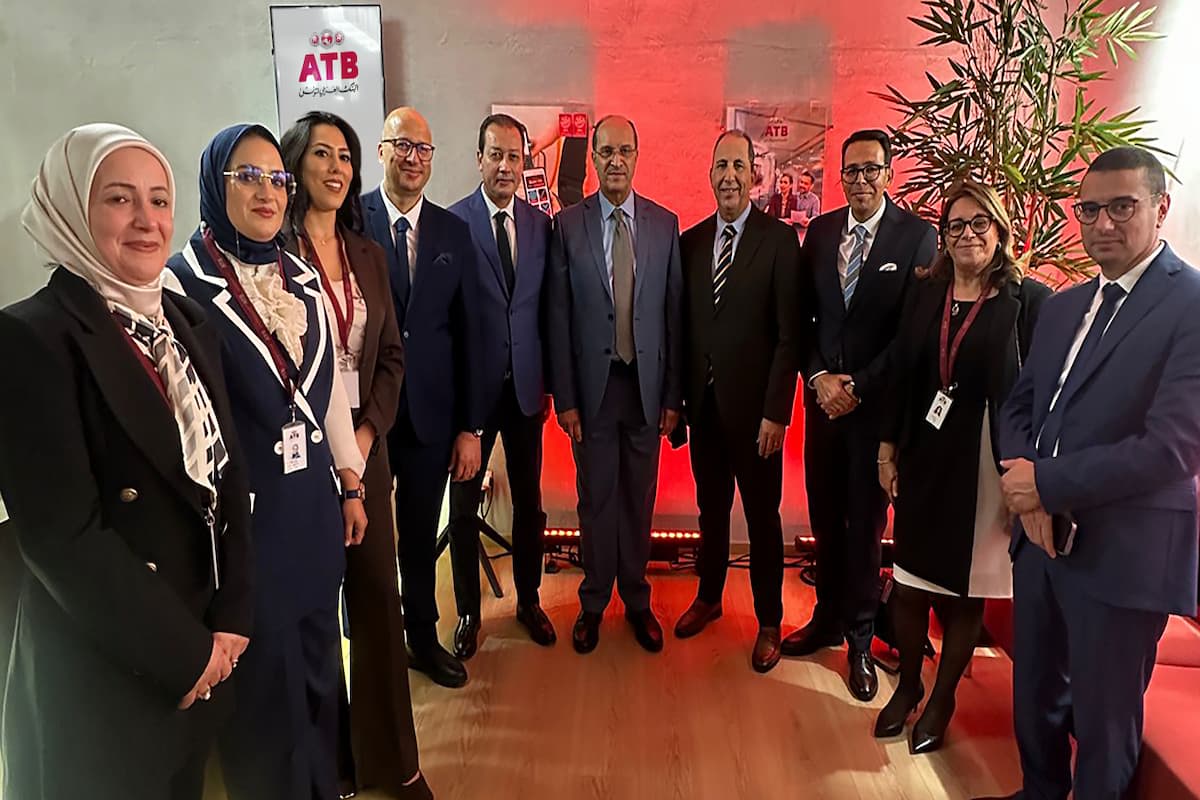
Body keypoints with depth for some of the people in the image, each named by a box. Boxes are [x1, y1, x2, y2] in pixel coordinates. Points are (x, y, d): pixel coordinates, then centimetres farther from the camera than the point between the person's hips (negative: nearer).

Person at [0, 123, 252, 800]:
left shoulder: (189, 323, 4)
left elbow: (230, 475, 3)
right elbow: (62, 534, -20)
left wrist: (231, 617, -4)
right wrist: (183, 652, -14)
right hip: (100, 671, -6)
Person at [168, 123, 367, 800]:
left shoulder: (301, 277, 8)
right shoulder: (182, 282, -11)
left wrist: (351, 483, 14)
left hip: (314, 502, 6)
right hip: (244, 511, -6)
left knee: (319, 661, 19)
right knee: (265, 676, 9)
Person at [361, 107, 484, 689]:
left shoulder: (453, 232, 5)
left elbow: (467, 332, 4)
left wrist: (470, 426, 2)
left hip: (430, 414, 3)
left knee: (421, 538, 18)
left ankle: (423, 638, 38)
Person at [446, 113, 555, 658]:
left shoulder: (541, 225, 5)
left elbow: (546, 308, 7)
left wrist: (547, 381, 5)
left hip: (526, 385, 4)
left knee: (529, 501, 14)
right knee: (464, 504, 9)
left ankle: (529, 600, 33)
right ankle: (468, 612, 27)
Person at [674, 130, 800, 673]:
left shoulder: (779, 240, -7)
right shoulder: (690, 241, 7)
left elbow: (788, 334, -10)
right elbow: (684, 327, 8)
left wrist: (776, 412, -14)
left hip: (753, 404, -4)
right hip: (703, 403, 4)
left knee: (762, 517, 8)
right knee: (711, 509, 18)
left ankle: (769, 622, 26)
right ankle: (708, 597, 38)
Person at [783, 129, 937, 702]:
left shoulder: (917, 236, -6)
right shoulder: (819, 231, 7)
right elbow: (802, 314, 7)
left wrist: (859, 386, -12)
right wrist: (818, 377, -6)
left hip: (878, 401, -3)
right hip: (823, 395, 4)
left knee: (865, 522, 6)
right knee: (824, 517, 11)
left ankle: (859, 640, 23)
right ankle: (828, 618, 30)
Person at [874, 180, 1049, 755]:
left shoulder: (1029, 300, -8)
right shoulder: (925, 293, 4)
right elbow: (901, 375, 6)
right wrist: (887, 450, 5)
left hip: (983, 464, -3)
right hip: (922, 457, 4)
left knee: (964, 587, 10)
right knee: (910, 578, 11)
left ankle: (942, 699, 29)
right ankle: (908, 685, 32)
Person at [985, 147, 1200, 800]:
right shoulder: (1063, 306, 10)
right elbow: (1019, 406, 11)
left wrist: (1046, 482, -16)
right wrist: (1029, 496, -7)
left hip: (1121, 554, -6)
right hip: (1042, 538, 7)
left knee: (1102, 721, 11)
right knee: (1034, 698, 22)